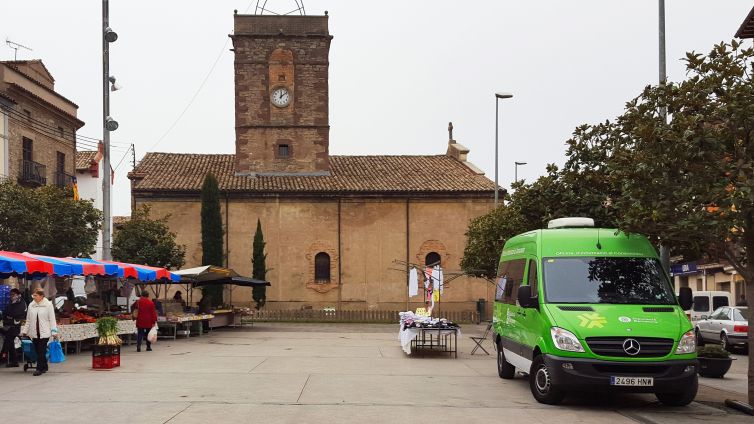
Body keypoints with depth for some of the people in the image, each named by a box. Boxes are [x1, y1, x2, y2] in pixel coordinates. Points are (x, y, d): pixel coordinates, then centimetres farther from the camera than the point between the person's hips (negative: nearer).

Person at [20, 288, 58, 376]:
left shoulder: (48, 305, -3)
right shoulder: (31, 305, 8)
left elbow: (52, 319, -3)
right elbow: (28, 320, 14)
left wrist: (54, 331, -7)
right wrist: (24, 331, 11)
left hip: (44, 332, -4)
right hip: (34, 332, 4)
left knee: (41, 351, -8)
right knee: (38, 351, 7)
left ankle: (39, 368, -4)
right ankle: (44, 367, 20)